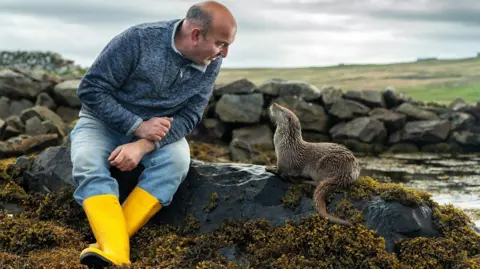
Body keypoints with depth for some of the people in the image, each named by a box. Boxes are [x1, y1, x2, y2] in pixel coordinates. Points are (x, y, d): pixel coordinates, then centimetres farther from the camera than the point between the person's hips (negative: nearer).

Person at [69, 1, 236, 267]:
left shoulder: (211, 64, -11)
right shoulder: (139, 39, -23)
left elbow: (189, 116, -12)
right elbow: (91, 89, -19)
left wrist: (143, 146, -29)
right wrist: (138, 126, -27)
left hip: (158, 128, 2)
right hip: (104, 120, -2)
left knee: (177, 159, -30)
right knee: (88, 164, -32)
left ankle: (107, 243, -36)